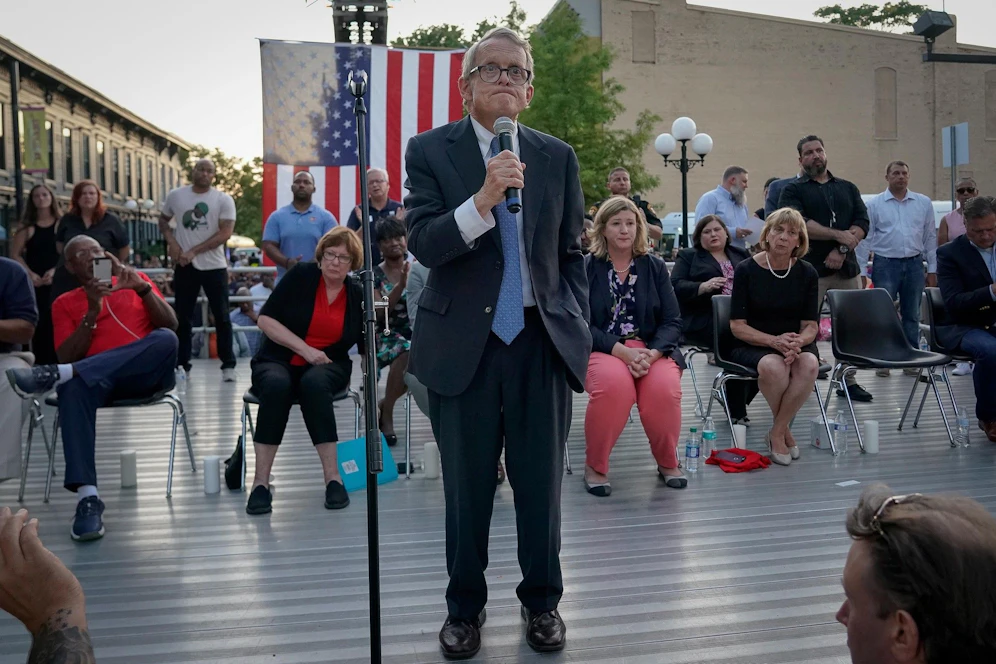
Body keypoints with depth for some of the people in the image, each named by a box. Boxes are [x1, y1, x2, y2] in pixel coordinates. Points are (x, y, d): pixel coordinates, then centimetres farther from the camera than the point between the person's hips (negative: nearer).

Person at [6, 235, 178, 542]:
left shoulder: (135, 281, 20)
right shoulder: (64, 303, 18)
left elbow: (171, 325, 7)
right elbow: (67, 356, 3)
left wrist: (143, 289, -8)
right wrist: (92, 313, -8)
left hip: (146, 374, 1)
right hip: (95, 377, 0)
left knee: (166, 340, -34)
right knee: (73, 386, -37)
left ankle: (54, 374, -36)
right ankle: (87, 498, -42)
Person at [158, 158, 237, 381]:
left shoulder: (224, 200, -4)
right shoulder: (175, 196, 4)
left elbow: (225, 233, -11)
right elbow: (163, 220, 19)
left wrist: (194, 251, -16)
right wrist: (171, 242, -2)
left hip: (214, 267, -2)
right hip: (184, 267, 2)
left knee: (221, 317, 2)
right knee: (182, 317, 7)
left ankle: (228, 365, 9)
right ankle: (182, 364, 15)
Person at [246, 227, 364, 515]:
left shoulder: (357, 295, 4)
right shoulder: (301, 276, -3)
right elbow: (265, 319, -7)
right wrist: (305, 348, -16)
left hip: (326, 366, 1)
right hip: (277, 361, -1)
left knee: (314, 382, -36)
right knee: (276, 384, -36)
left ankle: (333, 477, -34)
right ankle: (260, 481, -31)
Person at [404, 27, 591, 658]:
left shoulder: (557, 156, 8)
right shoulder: (430, 151, 0)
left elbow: (571, 254, 12)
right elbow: (424, 245, -11)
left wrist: (579, 331, 6)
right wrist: (484, 198, -25)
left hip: (542, 341, 2)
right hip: (464, 341, -2)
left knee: (542, 482, 10)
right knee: (468, 486, 10)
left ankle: (543, 601, 30)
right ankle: (465, 606, 29)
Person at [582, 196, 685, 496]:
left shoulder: (655, 267, 11)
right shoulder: (586, 268, 3)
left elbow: (672, 321, 4)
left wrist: (651, 353, -16)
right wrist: (622, 351, -20)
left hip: (651, 349, 2)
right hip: (601, 350, -2)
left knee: (665, 388, -31)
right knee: (614, 383, -36)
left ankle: (667, 462, -1)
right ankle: (595, 466, -12)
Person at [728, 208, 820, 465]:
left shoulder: (807, 273, 1)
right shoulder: (747, 270, -7)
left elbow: (811, 325, 3)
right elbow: (737, 326, -8)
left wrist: (798, 342, -21)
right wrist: (774, 341, -24)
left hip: (795, 345, 3)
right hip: (752, 346, -2)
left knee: (809, 364, -33)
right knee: (773, 366, -37)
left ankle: (777, 433, -15)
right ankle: (785, 429, -9)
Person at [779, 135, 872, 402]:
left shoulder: (847, 188, 17)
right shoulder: (793, 190, 5)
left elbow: (862, 222, 6)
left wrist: (842, 250, -10)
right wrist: (839, 235, -12)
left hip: (847, 267, 4)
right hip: (810, 268, -4)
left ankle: (848, 380, 13)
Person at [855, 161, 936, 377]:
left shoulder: (924, 203, 8)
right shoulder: (874, 204, 0)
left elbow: (930, 237, 11)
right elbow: (864, 238, 0)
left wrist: (932, 269, 8)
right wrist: (861, 271, -5)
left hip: (914, 264, 3)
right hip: (885, 264, -3)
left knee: (912, 315, 8)